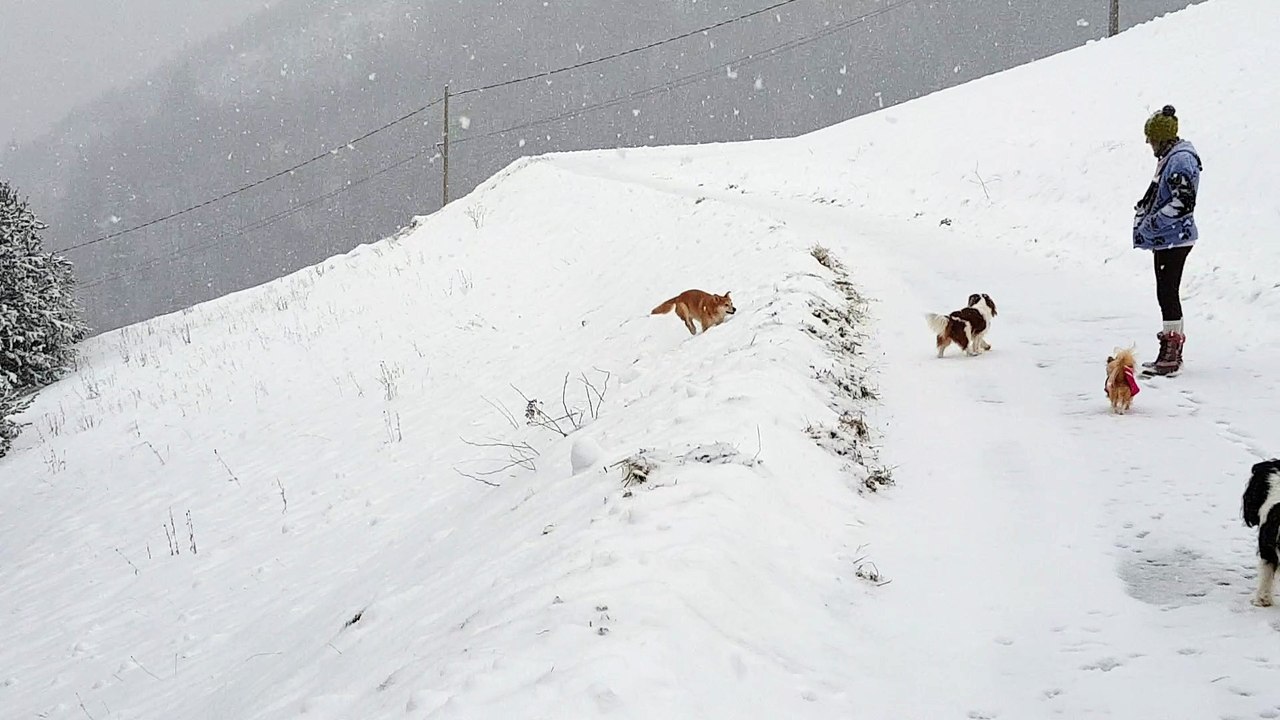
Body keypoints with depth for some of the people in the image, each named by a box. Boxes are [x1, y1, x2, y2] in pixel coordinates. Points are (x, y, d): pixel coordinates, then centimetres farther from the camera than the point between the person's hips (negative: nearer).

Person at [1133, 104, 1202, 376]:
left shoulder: (1181, 160, -17)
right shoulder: (1169, 157, 14)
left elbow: (1183, 203, -24)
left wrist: (1149, 226, -21)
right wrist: (1143, 212, 10)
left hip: (1174, 239, -11)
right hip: (1166, 239, 11)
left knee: (1167, 293, -9)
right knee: (1167, 293, 15)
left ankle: (1170, 356, -6)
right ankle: (1173, 353, 24)